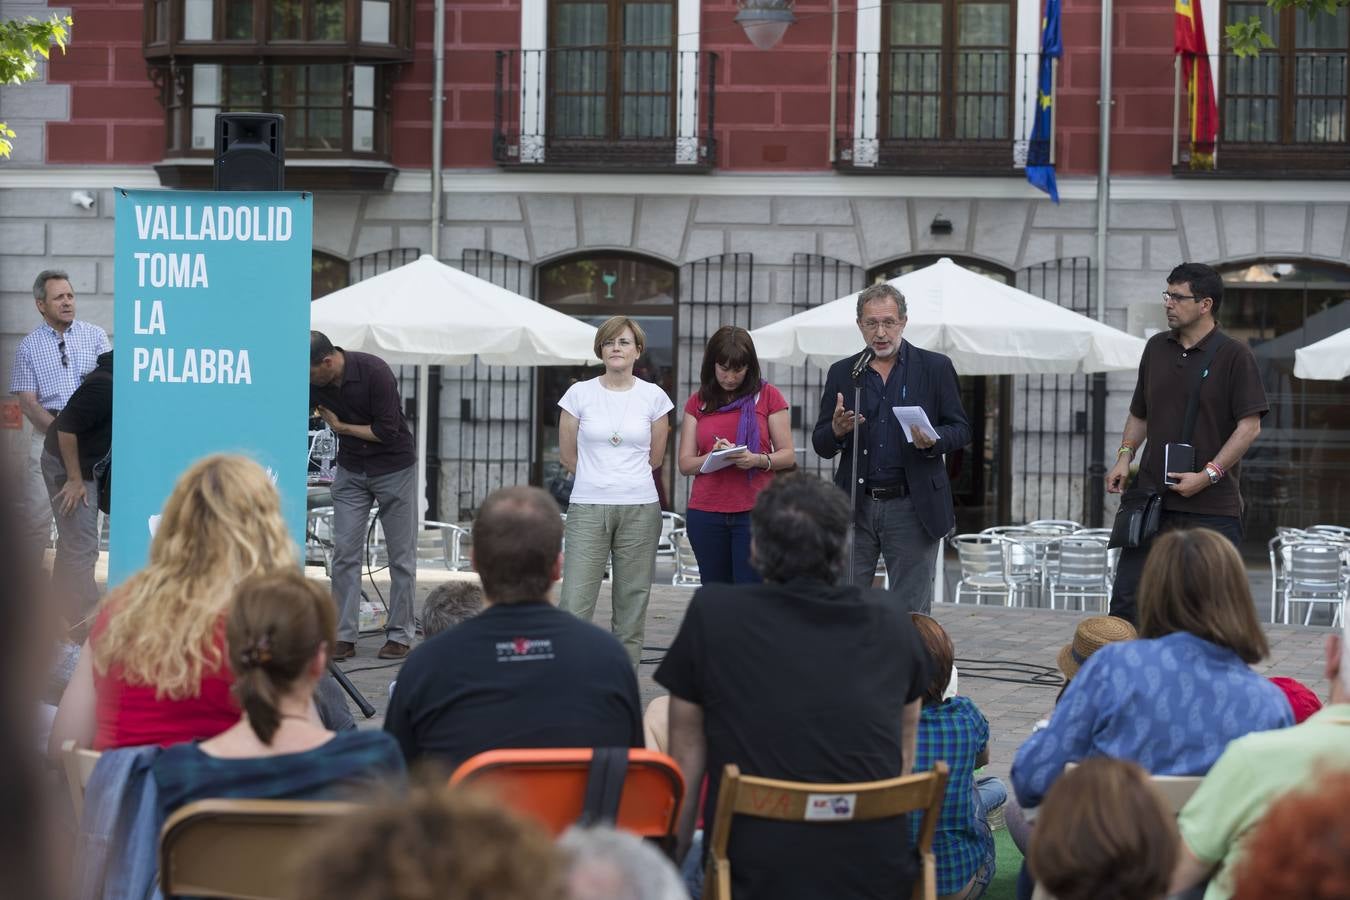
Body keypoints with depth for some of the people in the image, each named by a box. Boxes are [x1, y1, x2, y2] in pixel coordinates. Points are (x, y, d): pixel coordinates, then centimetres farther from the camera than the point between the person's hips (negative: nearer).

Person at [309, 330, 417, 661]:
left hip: (394, 467, -4)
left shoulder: (374, 371, -25)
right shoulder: (312, 384, -10)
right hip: (351, 470, 4)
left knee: (401, 556, 2)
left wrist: (341, 427, -14)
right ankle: (344, 636, 1)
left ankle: (399, 635, 8)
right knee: (344, 554, -2)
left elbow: (386, 431, -23)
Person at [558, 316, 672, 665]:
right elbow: (568, 454, 10)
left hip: (640, 508, 1)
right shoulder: (580, 394, 2)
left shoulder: (653, 397, 4)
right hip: (588, 508, -1)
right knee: (575, 603, -9)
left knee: (632, 603, 4)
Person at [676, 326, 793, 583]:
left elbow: (788, 456, 4)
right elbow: (685, 464, 8)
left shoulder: (767, 396, 6)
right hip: (706, 513, 3)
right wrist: (712, 457, -14)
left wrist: (757, 460, -17)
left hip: (754, 511, -3)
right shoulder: (697, 402, 13)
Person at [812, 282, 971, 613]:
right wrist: (837, 430, -14)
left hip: (912, 508, -2)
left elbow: (961, 429, 4)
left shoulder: (936, 368, 3)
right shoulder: (842, 373, 9)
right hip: (855, 508, 2)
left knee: (911, 612, 3)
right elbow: (821, 445, 10)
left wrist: (933, 441, -18)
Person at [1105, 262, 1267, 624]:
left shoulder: (1234, 355, -6)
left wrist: (1208, 474, -16)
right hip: (1152, 498, 5)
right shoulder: (1156, 348, 13)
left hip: (1212, 508, -5)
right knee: (1127, 601, 2)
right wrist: (1125, 455, 6)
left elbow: (1250, 425, -10)